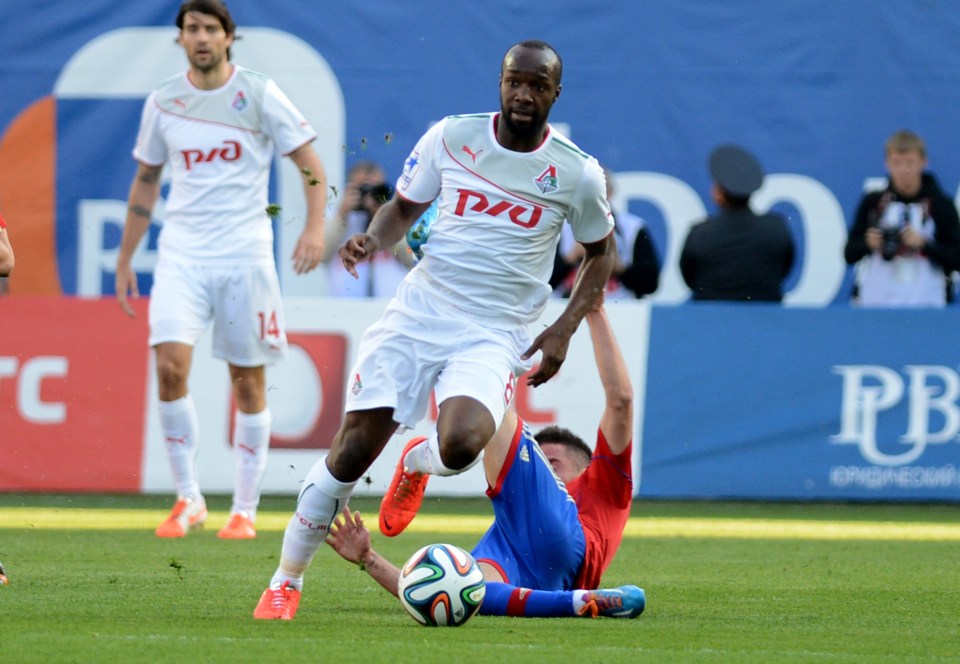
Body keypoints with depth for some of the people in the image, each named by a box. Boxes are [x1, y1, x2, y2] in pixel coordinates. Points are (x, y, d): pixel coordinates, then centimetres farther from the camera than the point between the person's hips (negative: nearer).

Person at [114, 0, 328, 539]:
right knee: (171, 364, -16)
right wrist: (125, 261, 17)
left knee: (248, 380, 2)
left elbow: (311, 165, 0)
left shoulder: (259, 94, -1)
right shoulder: (163, 102, 7)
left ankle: (246, 509, 13)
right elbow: (145, 183, 18)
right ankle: (189, 499, -4)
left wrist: (315, 227, -16)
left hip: (244, 254, -2)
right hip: (182, 254, 2)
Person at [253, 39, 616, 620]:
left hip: (495, 335, -1)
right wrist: (373, 240, -8)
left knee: (461, 446, -29)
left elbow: (601, 252, 12)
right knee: (353, 451, -7)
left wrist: (564, 329, 0)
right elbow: (404, 208, 14)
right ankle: (286, 581, 8)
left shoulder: (577, 173, -2)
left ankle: (420, 462, 10)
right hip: (419, 312, 1)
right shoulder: (452, 137, 1)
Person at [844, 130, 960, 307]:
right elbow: (849, 254, 11)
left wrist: (924, 244, -14)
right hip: (875, 302, 2)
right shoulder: (872, 202, 7)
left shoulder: (941, 205, 2)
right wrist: (867, 244, -10)